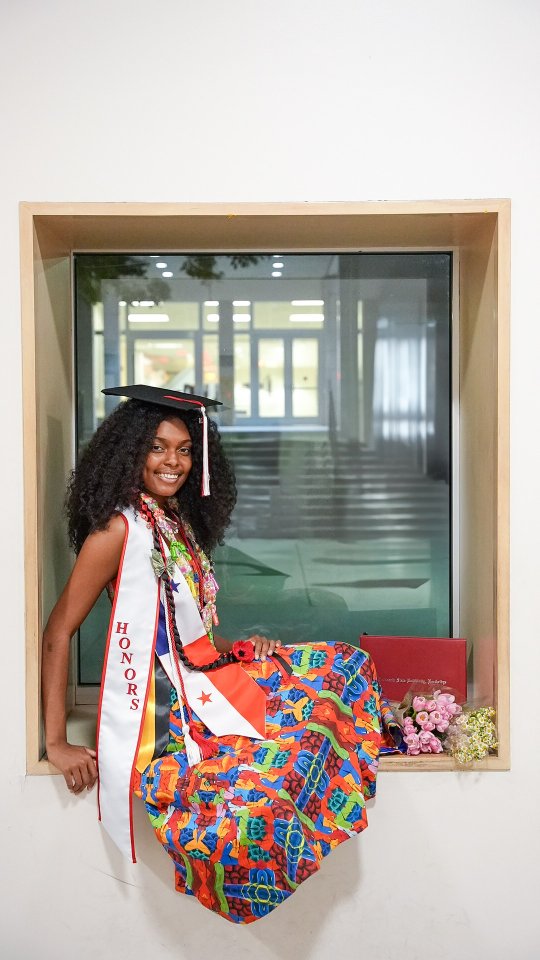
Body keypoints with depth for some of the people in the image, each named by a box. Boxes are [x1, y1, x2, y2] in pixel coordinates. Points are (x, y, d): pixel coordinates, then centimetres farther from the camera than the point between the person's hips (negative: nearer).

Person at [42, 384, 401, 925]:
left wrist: (243, 649, 3)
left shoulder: (179, 524, 14)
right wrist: (56, 744, -16)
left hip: (203, 679, 9)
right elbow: (58, 632, -13)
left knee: (343, 664, 4)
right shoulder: (120, 527, -11)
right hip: (159, 706, -8)